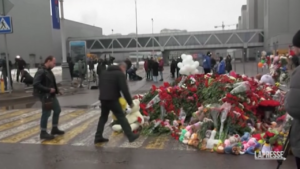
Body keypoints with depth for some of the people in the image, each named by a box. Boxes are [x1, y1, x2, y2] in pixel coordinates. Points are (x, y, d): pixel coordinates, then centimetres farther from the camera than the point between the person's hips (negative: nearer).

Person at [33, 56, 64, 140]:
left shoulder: (49, 71, 11)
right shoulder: (41, 71, -17)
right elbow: (36, 84, -25)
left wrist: (57, 90, 7)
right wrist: (48, 89, -24)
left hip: (51, 95, 10)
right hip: (45, 96, -10)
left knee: (57, 110, 17)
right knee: (46, 113, -2)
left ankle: (54, 128, 31)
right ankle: (43, 133, 13)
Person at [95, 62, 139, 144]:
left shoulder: (104, 73, 20)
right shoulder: (120, 74, -5)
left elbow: (100, 85, 26)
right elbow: (124, 90, -11)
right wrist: (130, 102, -5)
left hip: (103, 98, 7)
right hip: (112, 99, -7)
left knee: (103, 117, 18)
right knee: (121, 117, -1)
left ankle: (98, 137, 19)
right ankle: (131, 136, 1)